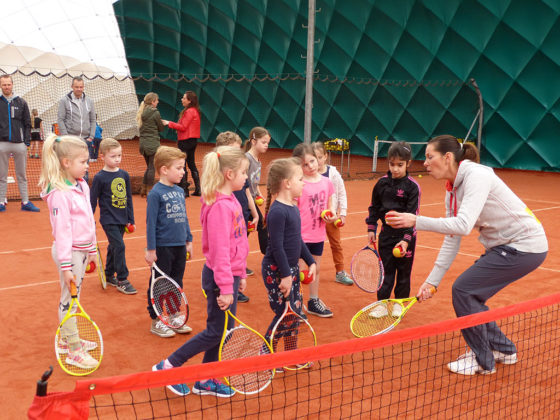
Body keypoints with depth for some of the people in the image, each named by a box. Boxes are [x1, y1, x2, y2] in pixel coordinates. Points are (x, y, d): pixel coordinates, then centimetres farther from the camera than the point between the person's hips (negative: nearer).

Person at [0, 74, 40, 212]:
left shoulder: (21, 102, 8)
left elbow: (27, 123, 9)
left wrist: (27, 141, 0)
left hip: (19, 143, 1)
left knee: (22, 175, 6)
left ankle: (25, 202, 10)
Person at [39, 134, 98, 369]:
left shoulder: (81, 185, 7)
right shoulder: (60, 193, -20)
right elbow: (62, 230, -22)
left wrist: (92, 249, 19)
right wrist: (66, 266, -21)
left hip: (82, 250, 9)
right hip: (69, 252, -9)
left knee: (72, 297, 18)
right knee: (69, 299, 1)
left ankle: (67, 340, 33)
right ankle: (74, 351, 10)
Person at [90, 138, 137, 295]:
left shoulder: (124, 175, 6)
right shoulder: (100, 177, -9)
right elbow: (93, 200, -5)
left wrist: (130, 219, 13)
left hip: (121, 219, 6)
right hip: (108, 219, -6)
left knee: (114, 247, 16)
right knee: (119, 246, -13)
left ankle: (109, 275, 32)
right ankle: (122, 281, -5)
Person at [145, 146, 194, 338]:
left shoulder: (180, 191, 8)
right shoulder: (155, 193, -12)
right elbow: (151, 223, -12)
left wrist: (189, 241, 17)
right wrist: (151, 249, -13)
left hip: (179, 246, 7)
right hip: (162, 247, -7)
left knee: (177, 283, 15)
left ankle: (175, 317, 27)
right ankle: (156, 321, 17)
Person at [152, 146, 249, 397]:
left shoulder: (230, 201, 9)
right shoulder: (220, 206, -21)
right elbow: (219, 250, -23)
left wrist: (239, 275, 20)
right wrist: (225, 287, -23)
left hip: (229, 274, 9)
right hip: (220, 277, -9)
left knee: (221, 330, 15)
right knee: (218, 331, 0)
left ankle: (206, 382, 27)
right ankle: (168, 366, 12)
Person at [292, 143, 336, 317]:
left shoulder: (326, 182, 1)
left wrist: (331, 215, -7)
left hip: (318, 235, 6)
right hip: (301, 236, -6)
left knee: (315, 269, 20)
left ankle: (314, 301, 36)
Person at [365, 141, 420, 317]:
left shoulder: (412, 186, -12)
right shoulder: (382, 183, 0)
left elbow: (413, 215, -15)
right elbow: (374, 207, 11)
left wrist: (406, 239, -22)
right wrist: (371, 229, 8)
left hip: (406, 235, -3)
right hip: (386, 233, 3)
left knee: (404, 271, 10)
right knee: (385, 269, 6)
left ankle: (399, 303, 25)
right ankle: (382, 304, 14)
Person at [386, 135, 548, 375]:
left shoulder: (477, 176, -22)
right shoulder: (452, 190, 5)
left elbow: (463, 226, -34)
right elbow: (452, 240, 7)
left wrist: (416, 221, -36)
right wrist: (432, 281, 4)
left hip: (525, 245, -9)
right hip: (503, 245, 9)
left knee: (463, 289, -10)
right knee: (468, 293, 9)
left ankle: (482, 360, 6)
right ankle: (502, 349, 28)